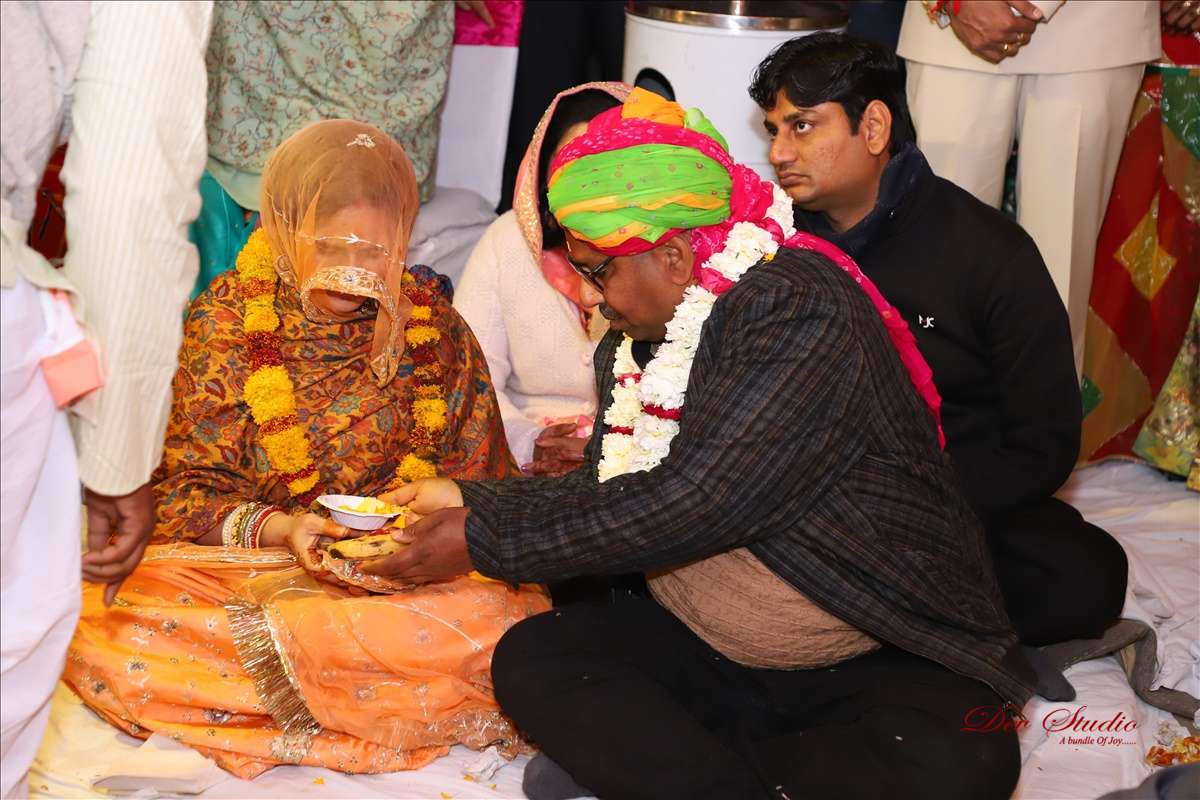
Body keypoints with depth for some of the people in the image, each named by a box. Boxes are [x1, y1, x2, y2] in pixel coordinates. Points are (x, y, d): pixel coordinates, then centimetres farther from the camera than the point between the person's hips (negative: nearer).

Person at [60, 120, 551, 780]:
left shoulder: (433, 329, 5)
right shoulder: (222, 324, 3)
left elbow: (482, 491, 8)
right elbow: (181, 495, 1)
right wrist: (273, 529, -18)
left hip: (400, 573, 0)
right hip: (234, 568, 0)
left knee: (514, 622, -33)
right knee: (96, 624, -30)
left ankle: (268, 638, -18)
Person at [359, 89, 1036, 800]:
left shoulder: (800, 310, -21)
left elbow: (690, 504, -27)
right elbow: (610, 493, 13)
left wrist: (485, 543, -20)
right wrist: (469, 501, 1)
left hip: (886, 665, -6)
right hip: (704, 651, 6)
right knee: (530, 658, -13)